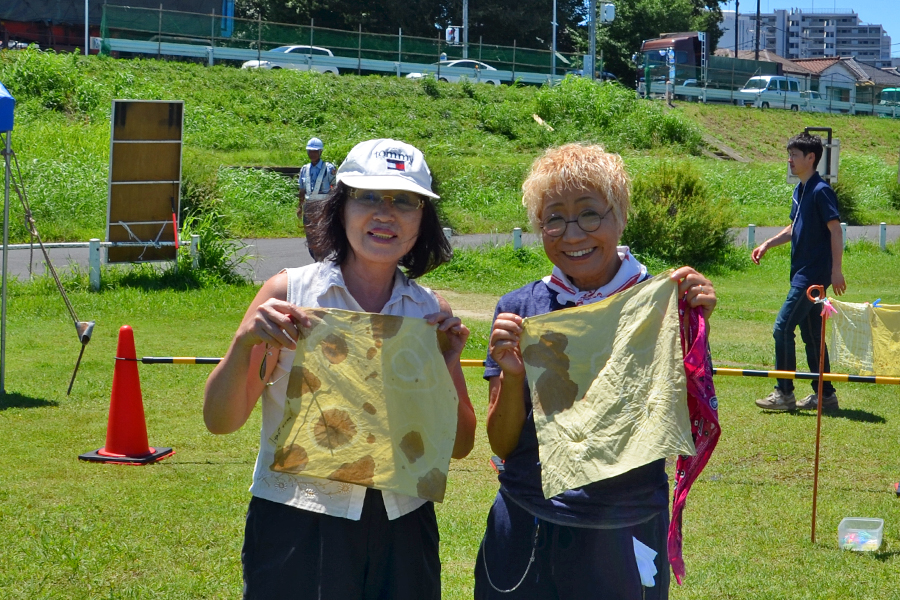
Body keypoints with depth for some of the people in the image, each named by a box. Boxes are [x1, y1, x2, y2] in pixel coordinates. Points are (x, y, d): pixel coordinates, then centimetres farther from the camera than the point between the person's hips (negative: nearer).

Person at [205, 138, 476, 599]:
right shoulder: (288, 293, -5)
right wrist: (244, 344, -22)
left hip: (402, 530, 3)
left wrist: (446, 367, -9)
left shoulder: (430, 312, 3)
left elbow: (460, 446, 6)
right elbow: (220, 421, -5)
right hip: (297, 526, -3)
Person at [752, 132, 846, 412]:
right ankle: (825, 394, 18)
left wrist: (836, 270, -19)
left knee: (783, 328, -10)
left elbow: (835, 230, -16)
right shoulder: (799, 190, 14)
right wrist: (767, 244, 14)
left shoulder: (821, 191, -14)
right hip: (802, 273, 10)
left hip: (814, 274, -10)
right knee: (811, 334, 12)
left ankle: (784, 393, -5)